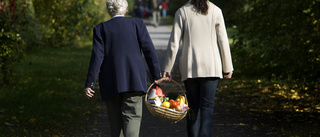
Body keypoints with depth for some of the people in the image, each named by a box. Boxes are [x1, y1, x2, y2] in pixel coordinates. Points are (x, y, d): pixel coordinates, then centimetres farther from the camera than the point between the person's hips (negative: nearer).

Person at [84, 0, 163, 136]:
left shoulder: (101, 29, 1)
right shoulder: (137, 24, 4)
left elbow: (97, 57, -6)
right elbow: (149, 50, 0)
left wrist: (89, 84, -6)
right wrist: (157, 76, 6)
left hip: (111, 83, 0)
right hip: (134, 80, 0)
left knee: (115, 121, 10)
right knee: (132, 116, -3)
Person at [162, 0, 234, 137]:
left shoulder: (182, 12, -2)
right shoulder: (215, 11, -1)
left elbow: (173, 44, -3)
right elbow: (223, 41, 0)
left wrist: (167, 69, 3)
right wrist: (228, 68, 7)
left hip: (190, 68, 0)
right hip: (211, 66, 0)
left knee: (193, 107, 7)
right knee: (207, 106, -2)